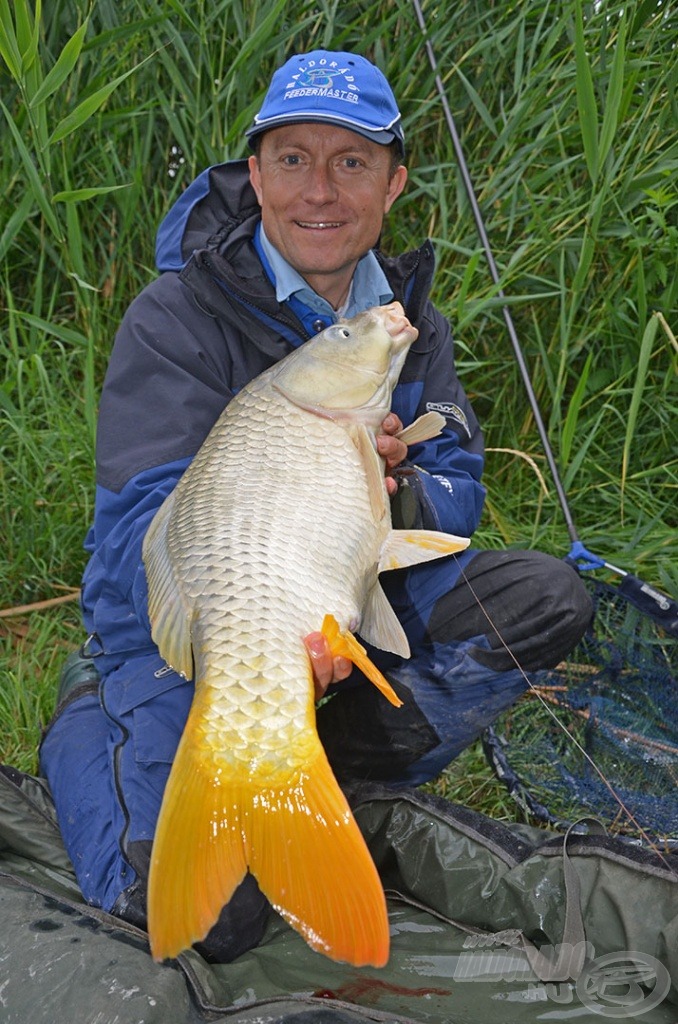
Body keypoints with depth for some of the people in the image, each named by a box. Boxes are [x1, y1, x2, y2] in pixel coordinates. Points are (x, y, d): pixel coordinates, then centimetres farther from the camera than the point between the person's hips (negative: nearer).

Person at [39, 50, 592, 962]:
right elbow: (151, 529, -26)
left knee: (547, 601, -13)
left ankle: (339, 762, -2)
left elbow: (460, 493, -2)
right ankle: (88, 726, 8)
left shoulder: (412, 322, 2)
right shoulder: (177, 317, -17)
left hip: (349, 599, 6)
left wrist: (401, 493, -28)